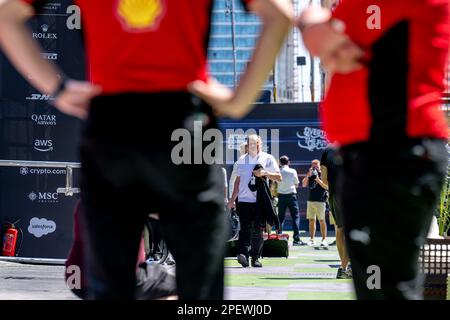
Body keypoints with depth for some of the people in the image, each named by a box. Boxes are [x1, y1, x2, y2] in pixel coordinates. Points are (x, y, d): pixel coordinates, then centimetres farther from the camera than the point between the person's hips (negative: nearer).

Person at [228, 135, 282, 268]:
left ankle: (255, 258, 6)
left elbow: (279, 177, 2)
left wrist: (265, 173, -14)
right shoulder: (242, 160, 15)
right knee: (245, 228, -11)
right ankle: (243, 254, -22)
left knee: (258, 230, 0)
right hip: (243, 200, 1)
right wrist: (233, 199, 20)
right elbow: (238, 180, 22)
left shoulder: (268, 159, 6)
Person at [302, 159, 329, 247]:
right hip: (310, 200, 5)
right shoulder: (310, 175, 14)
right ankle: (312, 239, 10)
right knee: (311, 220, 6)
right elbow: (304, 184, 4)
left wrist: (318, 180, -20)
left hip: (320, 201, -5)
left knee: (321, 220, -5)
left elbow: (326, 186, -11)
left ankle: (324, 239, -4)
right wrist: (308, 175, -7)